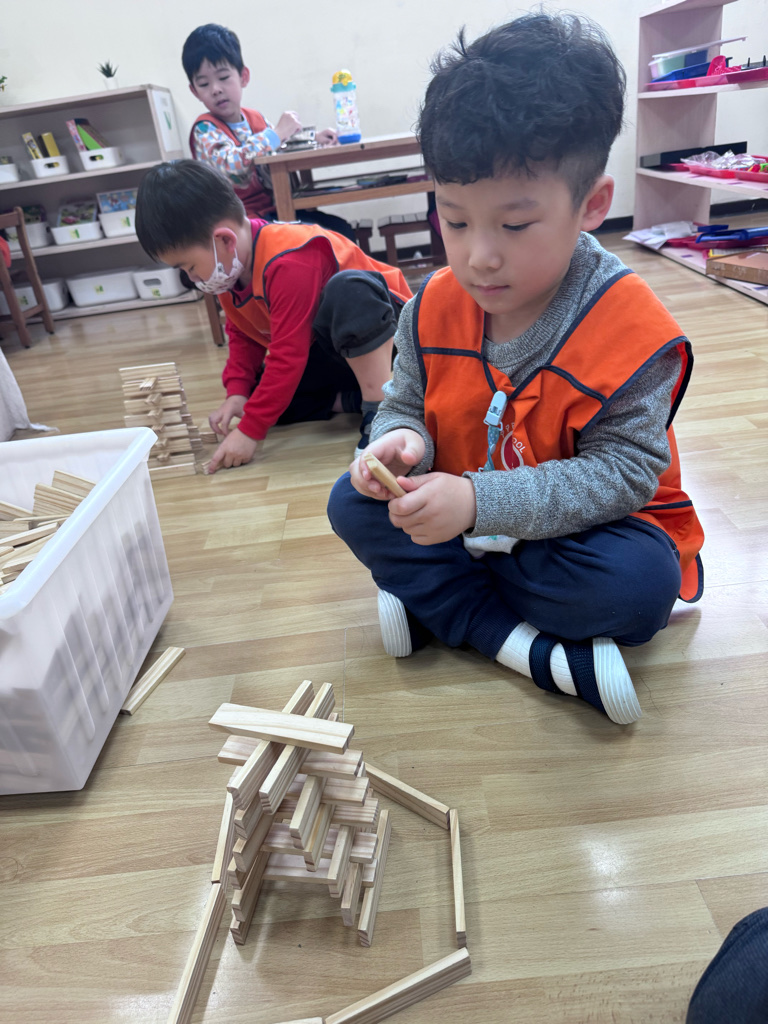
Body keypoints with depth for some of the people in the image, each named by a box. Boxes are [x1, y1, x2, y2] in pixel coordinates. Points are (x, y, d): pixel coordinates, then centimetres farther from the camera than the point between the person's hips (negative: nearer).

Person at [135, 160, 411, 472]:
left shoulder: (288, 264, -31)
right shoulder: (229, 265, 0)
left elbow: (288, 355, -30)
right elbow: (242, 336, 8)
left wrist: (250, 432, -26)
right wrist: (237, 393, -9)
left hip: (384, 335, -9)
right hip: (326, 354, 10)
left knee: (349, 289, -40)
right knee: (256, 395, -5)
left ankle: (382, 410, -32)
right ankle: (361, 400, -6)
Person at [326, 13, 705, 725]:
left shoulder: (631, 328, -22)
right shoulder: (434, 307, -8)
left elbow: (626, 471, -24)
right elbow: (406, 404, 4)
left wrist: (480, 500, -35)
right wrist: (400, 441, -24)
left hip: (585, 525, -4)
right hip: (462, 522, 5)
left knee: (639, 581, -34)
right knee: (352, 502, -14)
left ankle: (430, 598, -14)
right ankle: (532, 647, -20)